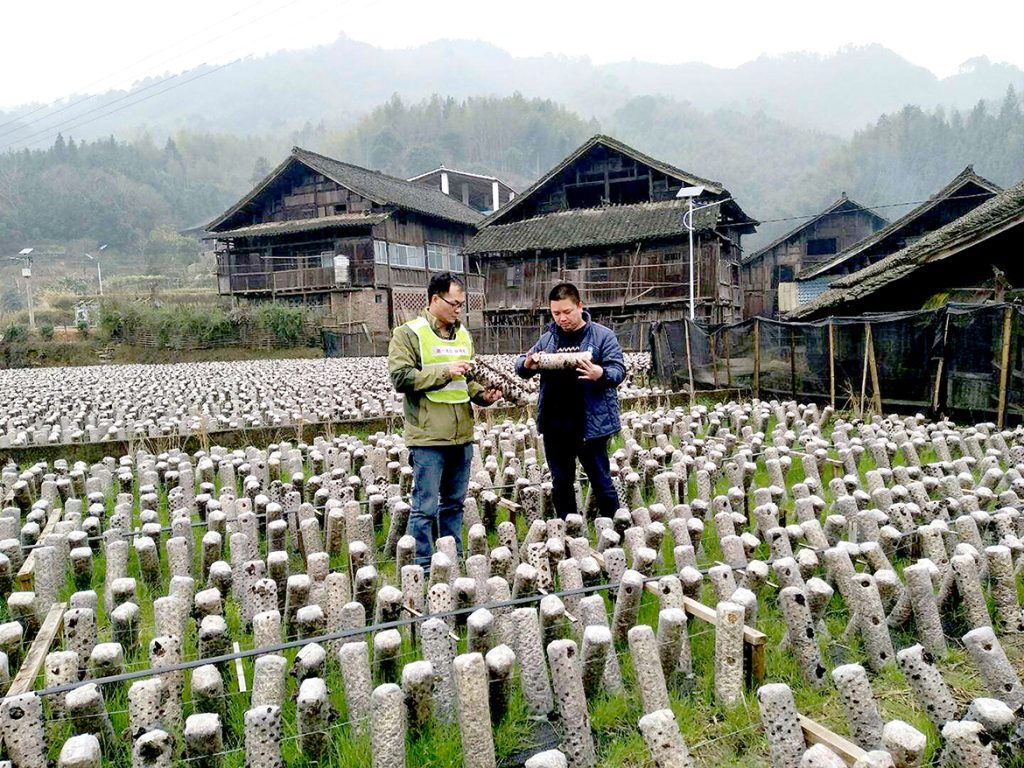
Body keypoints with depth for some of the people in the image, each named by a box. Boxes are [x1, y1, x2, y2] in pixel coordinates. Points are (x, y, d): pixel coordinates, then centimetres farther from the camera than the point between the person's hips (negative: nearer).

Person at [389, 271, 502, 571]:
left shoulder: (463, 334, 15)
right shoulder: (408, 334, -6)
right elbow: (401, 378, -16)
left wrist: (482, 394, 3)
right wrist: (445, 371, -20)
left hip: (462, 435, 7)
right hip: (427, 437, -7)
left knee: (454, 502, 16)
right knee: (425, 507, -1)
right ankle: (422, 568, 10)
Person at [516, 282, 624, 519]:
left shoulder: (602, 335, -3)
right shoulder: (548, 338, 10)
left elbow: (618, 370, -9)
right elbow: (520, 364, 15)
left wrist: (600, 374, -32)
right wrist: (527, 364, -11)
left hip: (590, 424, -5)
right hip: (554, 423, 5)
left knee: (600, 480, 3)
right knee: (561, 482, 14)